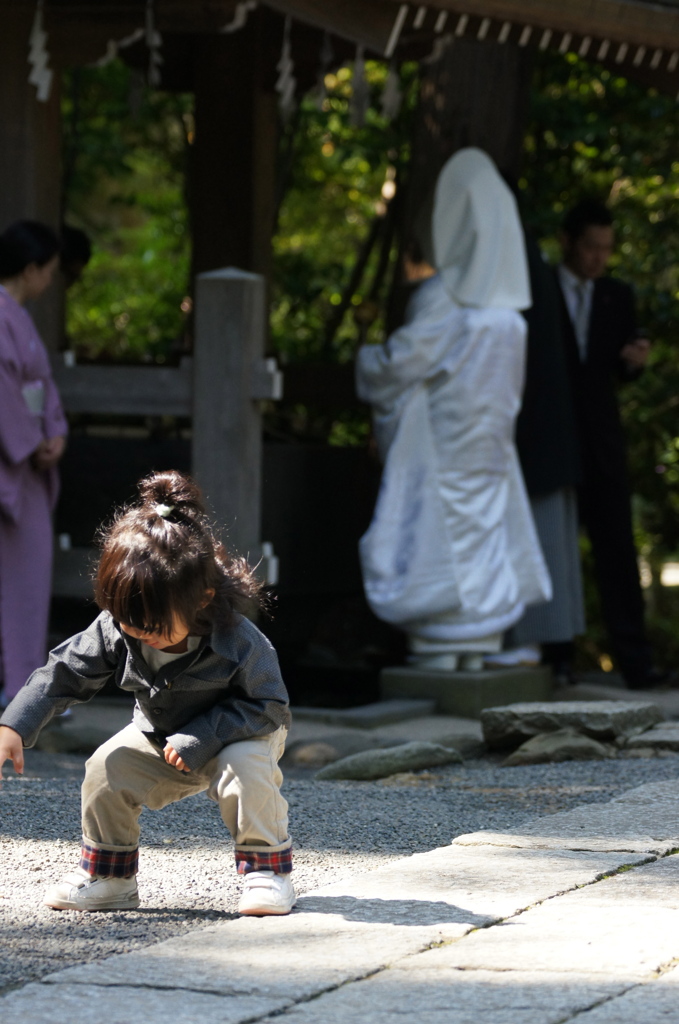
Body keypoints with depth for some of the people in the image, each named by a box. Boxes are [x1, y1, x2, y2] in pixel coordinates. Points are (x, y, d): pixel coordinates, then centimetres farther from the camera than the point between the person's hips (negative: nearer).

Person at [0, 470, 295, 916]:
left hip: (245, 733, -5)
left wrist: (199, 739, -37)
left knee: (245, 767, -36)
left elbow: (269, 707, -28)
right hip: (161, 736, 5)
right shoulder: (117, 631, -24)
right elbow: (65, 674, -15)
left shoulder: (239, 644, -36)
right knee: (108, 767, -16)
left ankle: (268, 869, -16)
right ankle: (107, 876, 2)